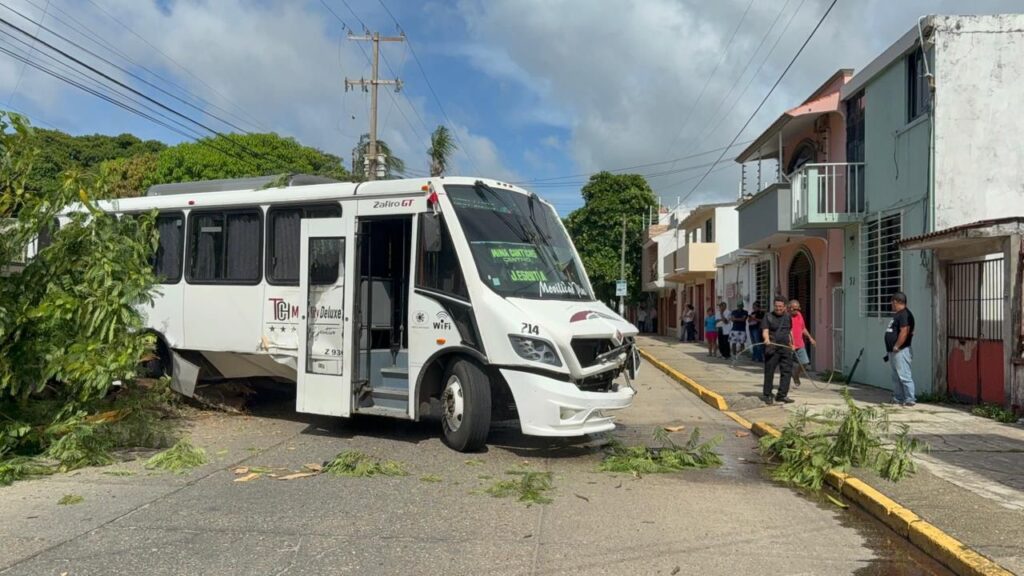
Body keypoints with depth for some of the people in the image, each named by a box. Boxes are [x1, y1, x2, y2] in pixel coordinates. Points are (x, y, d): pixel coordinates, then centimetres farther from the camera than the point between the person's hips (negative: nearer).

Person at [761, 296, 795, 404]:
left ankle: (782, 395, 9)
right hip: (772, 348, -4)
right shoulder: (768, 316, -1)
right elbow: (765, 331, -12)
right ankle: (767, 395, 11)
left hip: (786, 348, 4)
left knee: (787, 371, 2)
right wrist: (767, 338, -32)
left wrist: (792, 344, 22)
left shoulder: (788, 317, 13)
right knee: (769, 372, 0)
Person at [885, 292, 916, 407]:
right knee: (896, 377, 14)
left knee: (904, 376, -9)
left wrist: (896, 347, -20)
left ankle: (910, 400, -6)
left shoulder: (904, 314, -15)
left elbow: (904, 332, -24)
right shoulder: (898, 314, 18)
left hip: (900, 351, -11)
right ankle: (898, 398, 20)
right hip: (893, 351, 11)